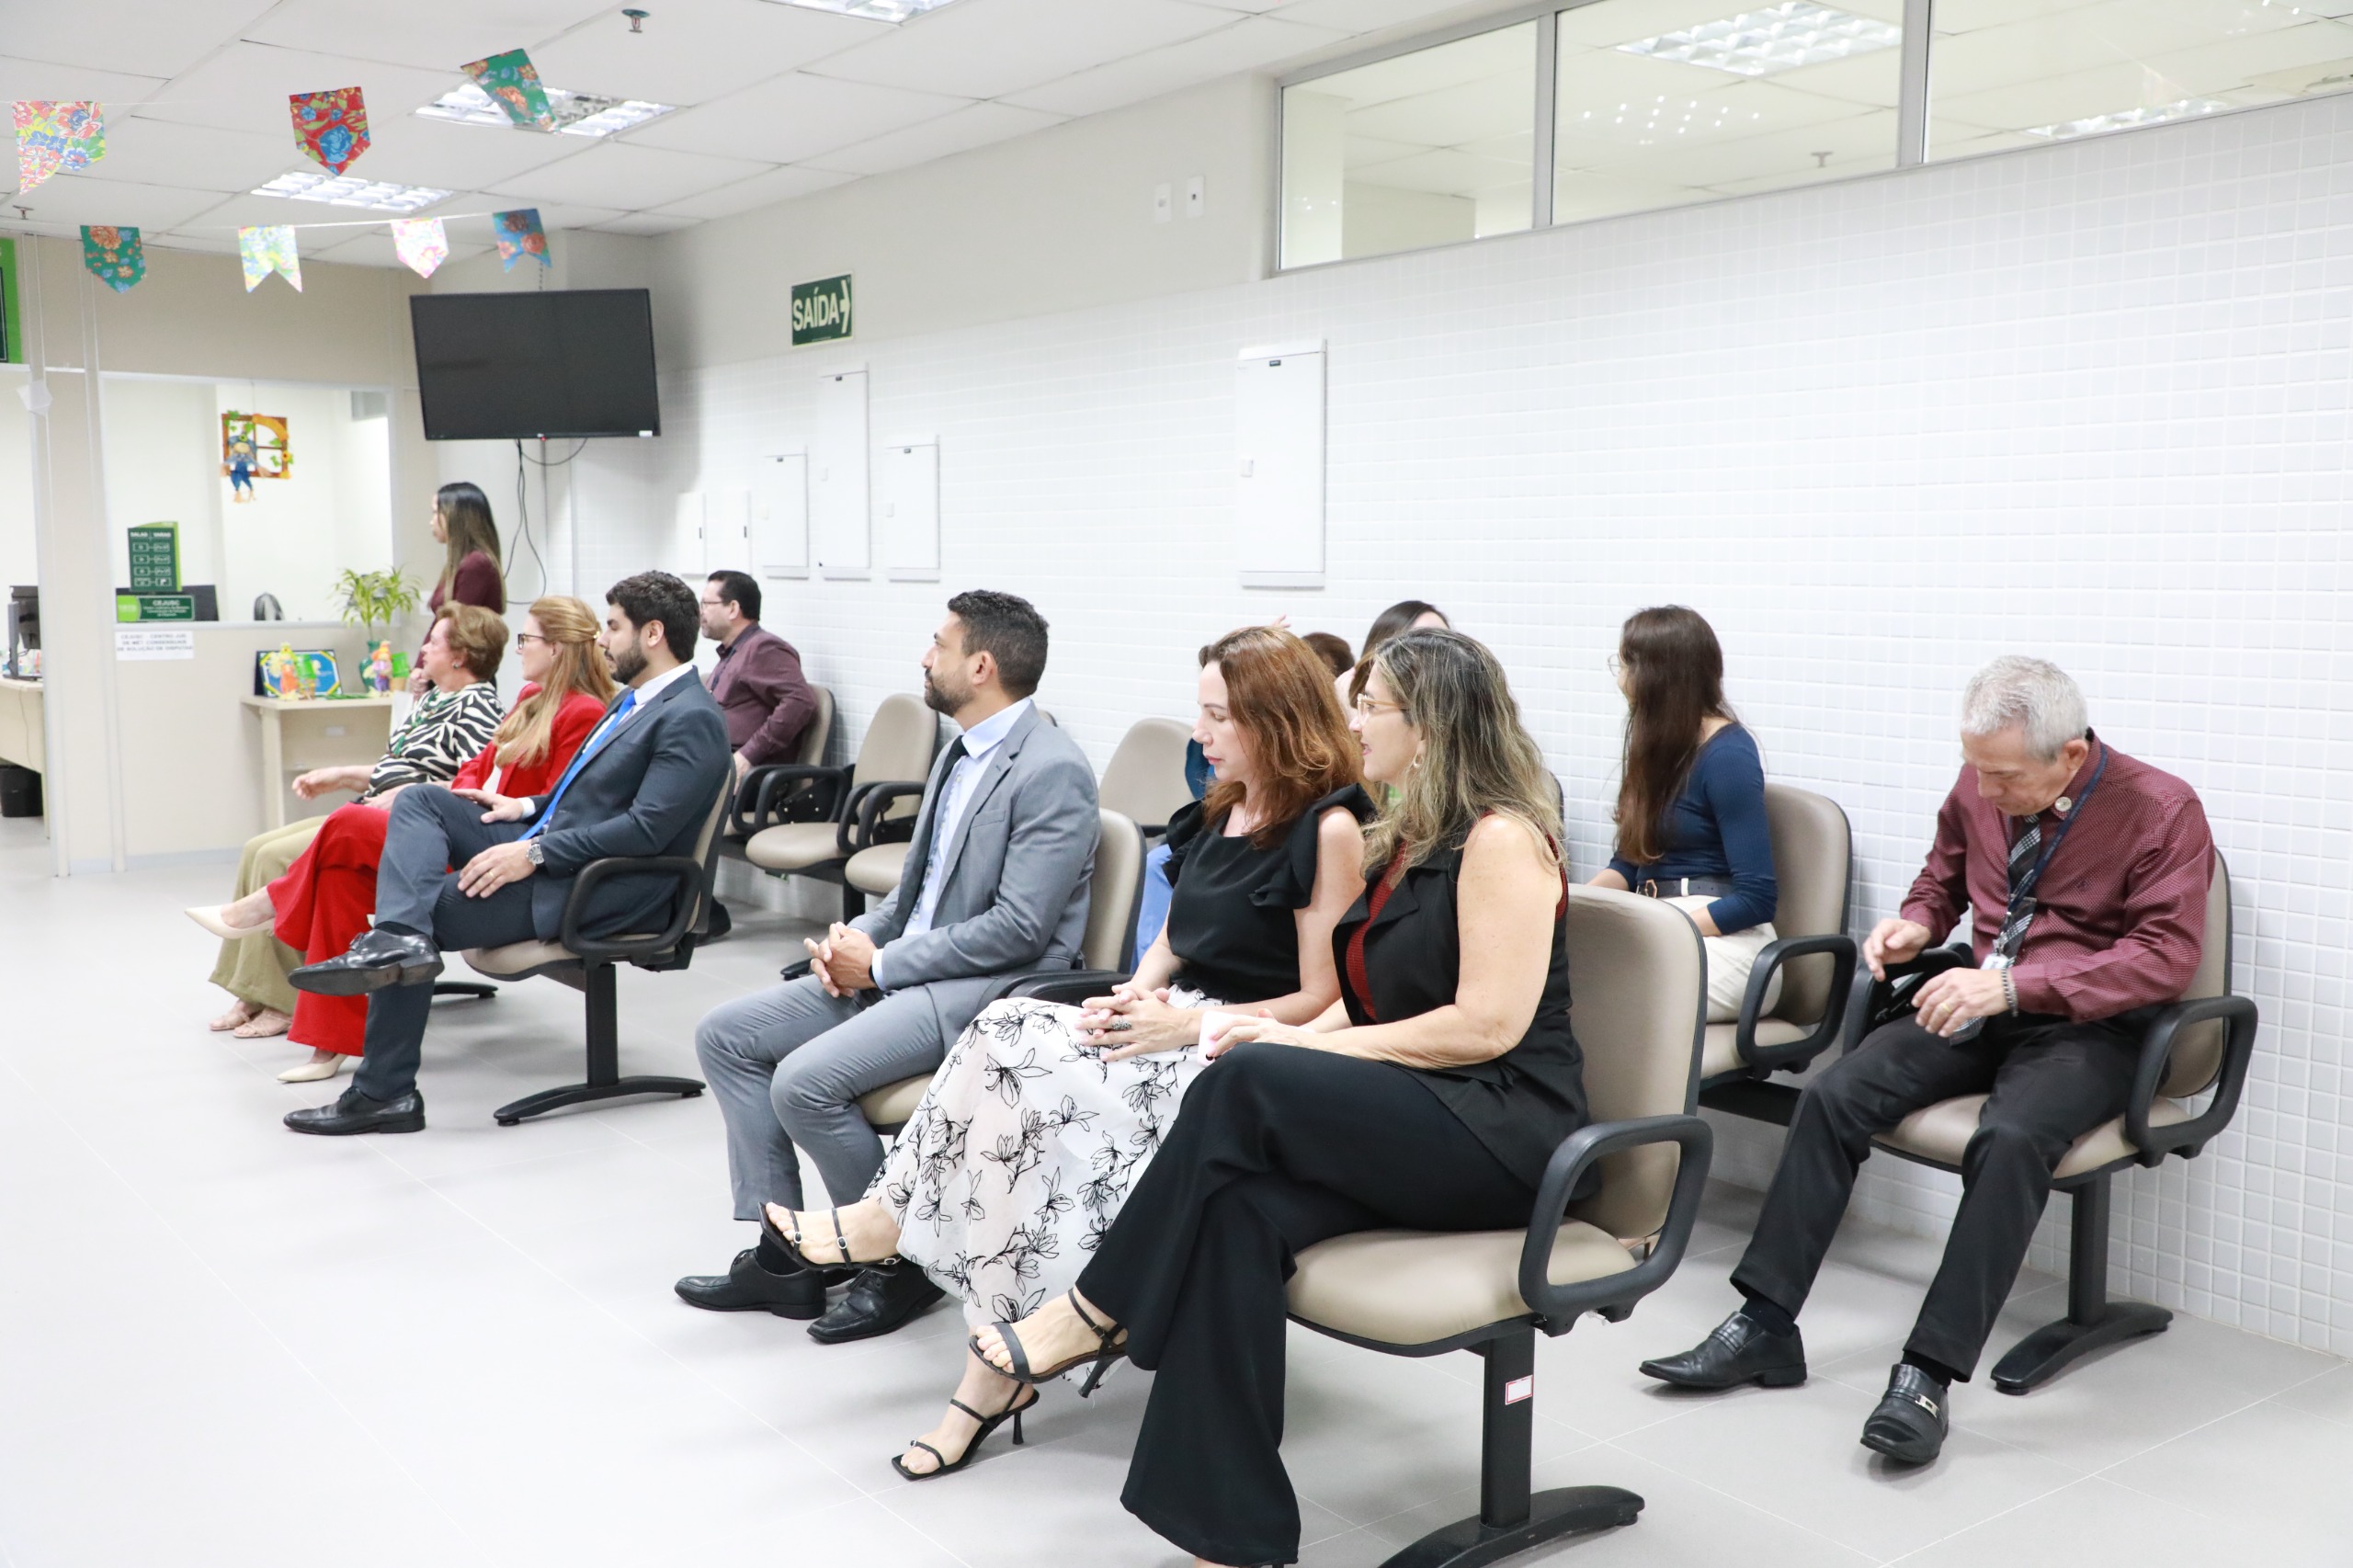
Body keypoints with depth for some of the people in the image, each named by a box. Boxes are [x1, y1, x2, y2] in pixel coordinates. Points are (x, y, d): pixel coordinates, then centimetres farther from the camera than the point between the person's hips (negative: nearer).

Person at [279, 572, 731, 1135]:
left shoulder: (693, 719, -16)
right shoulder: (634, 700, 17)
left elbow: (646, 830, -24)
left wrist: (533, 853, -24)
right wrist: (526, 807, 10)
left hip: (599, 891, -10)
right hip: (545, 847, 10)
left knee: (428, 911, -13)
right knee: (419, 800, -2)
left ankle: (384, 1093, -6)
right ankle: (397, 938, -27)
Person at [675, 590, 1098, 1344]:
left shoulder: (1053, 771, -16)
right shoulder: (960, 755, 15)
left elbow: (1019, 930, -21)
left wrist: (881, 963, -16)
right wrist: (856, 939, 1)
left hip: (990, 988, -10)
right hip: (900, 967, 10)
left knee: (804, 1080, -26)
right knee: (725, 1034, 2)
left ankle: (902, 1262, -2)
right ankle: (782, 1258, 7)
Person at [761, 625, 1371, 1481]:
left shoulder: (1328, 829, -10)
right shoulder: (1219, 812, 16)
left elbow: (1325, 1003, -14)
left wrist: (1185, 1024, -17)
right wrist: (1135, 993, 0)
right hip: (1174, 1021, 8)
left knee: (1038, 1089, -26)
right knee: (1005, 1035, -19)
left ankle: (997, 1368, -12)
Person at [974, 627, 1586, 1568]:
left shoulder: (1503, 838, -9)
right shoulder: (1405, 841, 19)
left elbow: (1489, 1025, -18)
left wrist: (1310, 1049, -15)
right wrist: (1301, 1040, -4)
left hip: (1505, 1130, -8)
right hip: (1408, 1120, 8)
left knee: (1247, 1085, -28)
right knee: (1242, 1209, -24)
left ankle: (1097, 1312, -14)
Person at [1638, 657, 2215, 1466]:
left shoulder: (2162, 810, -11)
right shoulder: (1981, 786, 3)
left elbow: (2168, 956, -18)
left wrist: (2016, 983, -28)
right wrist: (1917, 922, -1)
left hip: (2090, 1028, -5)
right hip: (1983, 1008, 5)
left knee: (2011, 1138, -36)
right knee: (1834, 1093, -18)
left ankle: (1930, 1373, -30)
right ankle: (1763, 1326, -13)